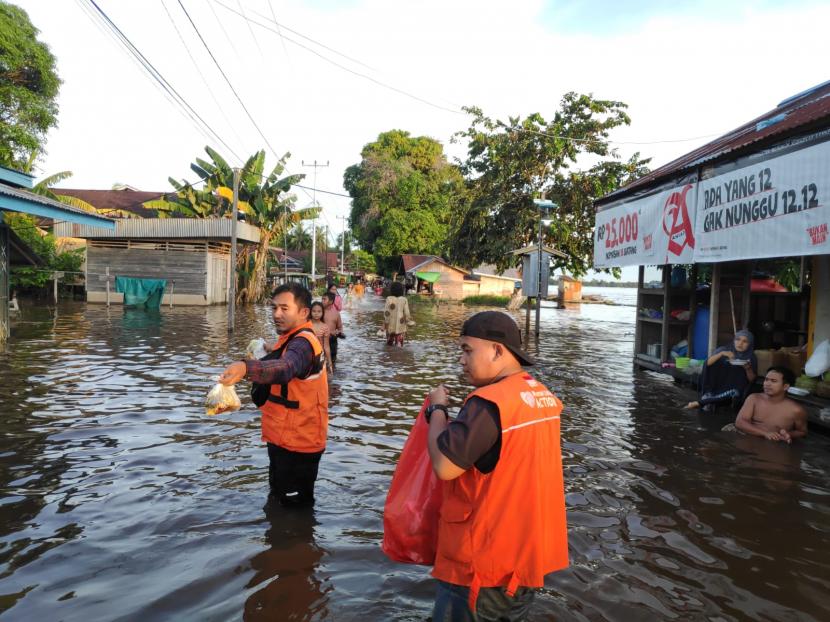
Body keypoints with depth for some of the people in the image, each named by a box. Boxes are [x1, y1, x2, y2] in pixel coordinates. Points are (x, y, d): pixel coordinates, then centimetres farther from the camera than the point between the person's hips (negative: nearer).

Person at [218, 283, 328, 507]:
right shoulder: (294, 340, 9)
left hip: (297, 444, -10)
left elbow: (284, 368, -49)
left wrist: (246, 368, -65)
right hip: (285, 439, 10)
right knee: (278, 502, 27)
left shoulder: (302, 344, -26)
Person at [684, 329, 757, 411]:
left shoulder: (751, 357, 4)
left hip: (737, 388, 0)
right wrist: (721, 354, -24)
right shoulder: (724, 349, 3)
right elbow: (708, 363, -10)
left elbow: (752, 380, 2)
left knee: (734, 392, -34)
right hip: (718, 384, 0)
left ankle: (699, 402, -28)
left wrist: (748, 369, -17)